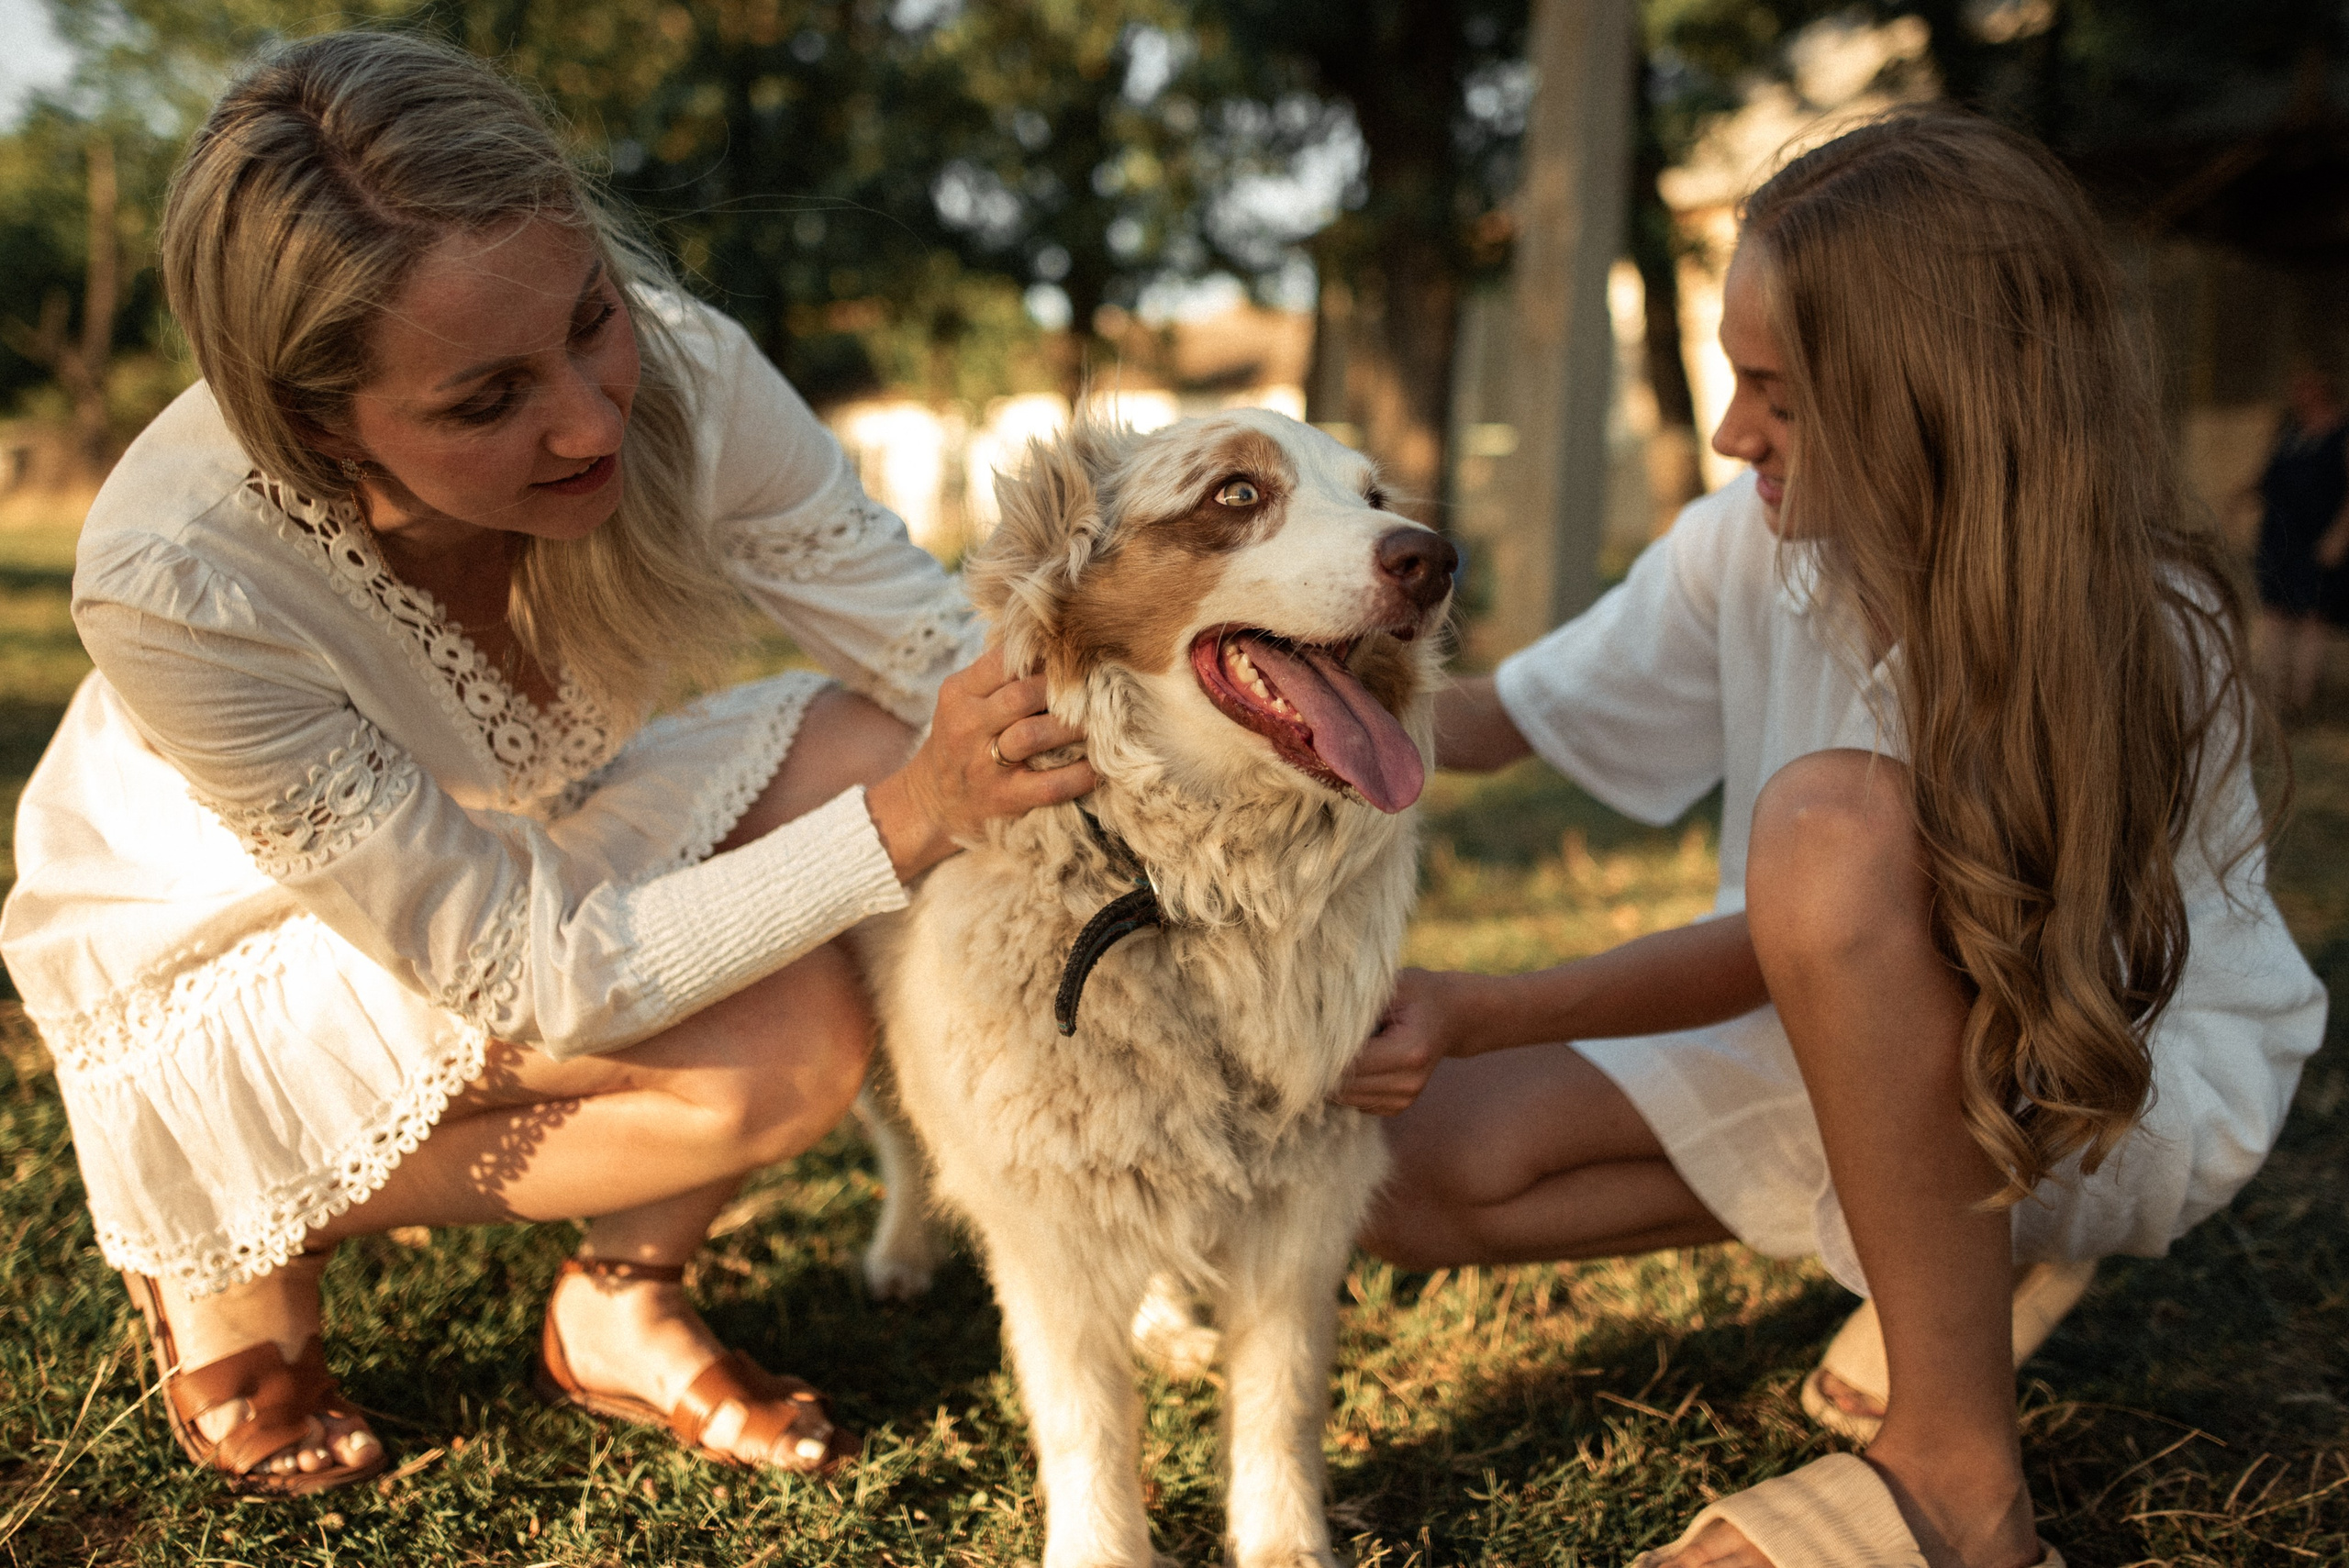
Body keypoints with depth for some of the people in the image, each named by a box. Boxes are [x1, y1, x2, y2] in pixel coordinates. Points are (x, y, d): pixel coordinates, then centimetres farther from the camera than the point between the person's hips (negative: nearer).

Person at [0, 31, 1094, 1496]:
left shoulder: (674, 368, -26)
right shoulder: (181, 588, -37)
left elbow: (970, 665, -20)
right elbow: (530, 975, -30)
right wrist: (900, 829, -38)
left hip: (528, 830, 5)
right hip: (222, 972, -5)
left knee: (868, 750, -20)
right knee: (786, 1040, -26)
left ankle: (623, 1308, -1)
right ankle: (244, 1246, -1)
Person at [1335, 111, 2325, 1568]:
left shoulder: (2134, 629, -26)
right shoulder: (1754, 545, -10)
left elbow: (1817, 925, -27)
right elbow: (1505, 717, -1)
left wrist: (1481, 1012, -33)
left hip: (2135, 1087, -6)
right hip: (1857, 1065, 7)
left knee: (1831, 823, -38)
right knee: (1413, 1159, -9)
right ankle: (1961, 1257, 4)